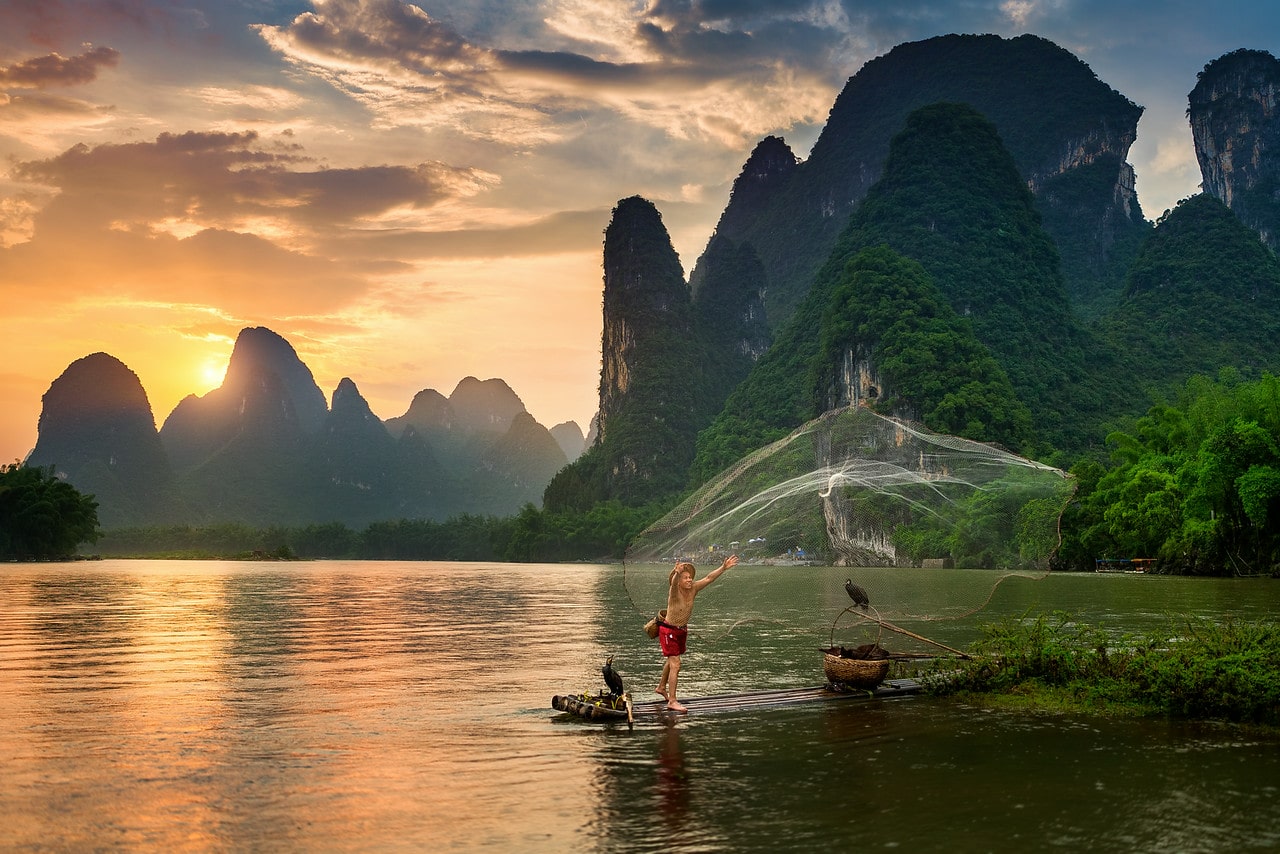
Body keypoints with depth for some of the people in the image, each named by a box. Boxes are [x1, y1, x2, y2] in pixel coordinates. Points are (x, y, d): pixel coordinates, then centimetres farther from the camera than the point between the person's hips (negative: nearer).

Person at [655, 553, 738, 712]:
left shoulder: (693, 589, -9)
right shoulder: (674, 591, -26)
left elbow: (709, 578, -8)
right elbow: (672, 581, -48)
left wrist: (724, 567, -17)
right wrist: (676, 572, -69)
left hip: (682, 630, 7)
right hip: (669, 630, -7)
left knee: (672, 660, 24)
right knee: (675, 664, -13)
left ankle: (662, 687, 46)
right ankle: (672, 701, -11)